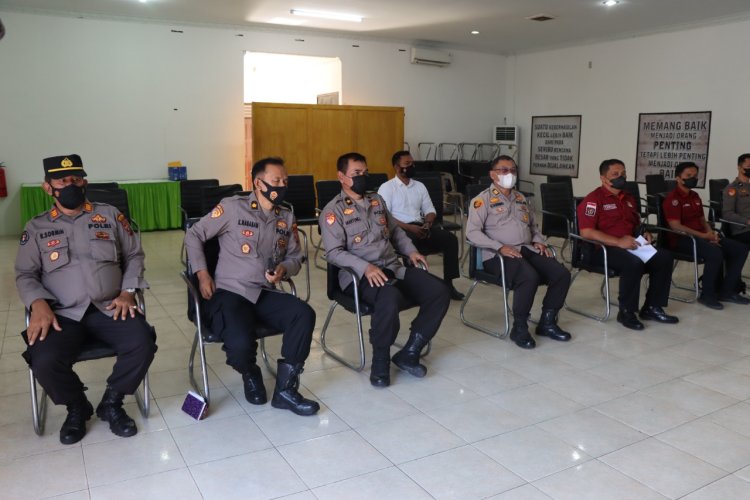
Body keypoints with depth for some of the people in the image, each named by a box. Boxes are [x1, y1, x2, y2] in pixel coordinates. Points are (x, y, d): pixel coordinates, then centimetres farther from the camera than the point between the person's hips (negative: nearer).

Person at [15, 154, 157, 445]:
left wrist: (127, 292, -3)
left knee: (143, 344, -27)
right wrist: (39, 304, -12)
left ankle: (111, 403, 2)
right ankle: (77, 407, 5)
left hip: (110, 308, 1)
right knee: (44, 361, -29)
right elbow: (25, 275, 9)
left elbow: (134, 256, 13)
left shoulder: (110, 215, 11)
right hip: (63, 314, 0)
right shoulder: (36, 228, 11)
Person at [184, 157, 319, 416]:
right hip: (230, 292, -4)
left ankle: (285, 389, -12)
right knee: (240, 344, -32)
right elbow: (193, 235, 5)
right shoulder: (232, 207, -2)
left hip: (266, 294, 4)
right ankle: (250, 375, 10)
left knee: (305, 315, -25)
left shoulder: (287, 217, 12)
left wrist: (283, 269, -7)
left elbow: (295, 257, 17)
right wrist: (202, 274, -4)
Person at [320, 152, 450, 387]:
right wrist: (365, 267, -25)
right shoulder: (333, 210, -2)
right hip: (360, 275, -7)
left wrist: (411, 250, 12)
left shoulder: (377, 200, 19)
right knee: (390, 297, -39)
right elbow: (333, 252, -12)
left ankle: (409, 353, -8)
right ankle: (380, 361, -16)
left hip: (394, 267, 7)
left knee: (440, 291, -12)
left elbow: (395, 230, 30)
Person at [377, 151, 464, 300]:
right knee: (411, 243, -39)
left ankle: (448, 283, -14)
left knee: (450, 238, -17)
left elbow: (430, 210, 19)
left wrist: (427, 223, -5)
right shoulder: (386, 187, 2)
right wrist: (409, 227, -19)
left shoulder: (420, 186, 20)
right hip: (400, 230, -5)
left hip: (420, 227, 5)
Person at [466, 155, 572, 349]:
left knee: (562, 274, -13)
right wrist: (500, 247, -21)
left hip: (527, 250, 7)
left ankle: (547, 322, 2)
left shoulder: (520, 198, 22)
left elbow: (533, 225, 33)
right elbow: (472, 232, -12)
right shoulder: (483, 199, 0)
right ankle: (519, 328, -15)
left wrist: (538, 241, 10)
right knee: (530, 277, -34)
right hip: (498, 255, -7)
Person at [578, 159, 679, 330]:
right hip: (603, 248, -8)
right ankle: (626, 312, -17)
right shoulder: (593, 200, -7)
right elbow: (586, 232, -19)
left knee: (664, 257, -10)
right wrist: (618, 242, -24)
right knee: (634, 263, -34)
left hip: (630, 245, 8)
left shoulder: (628, 199, 22)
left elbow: (637, 223, 36)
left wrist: (644, 233, 11)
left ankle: (652, 308, -2)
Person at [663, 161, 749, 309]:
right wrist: (704, 236, -17)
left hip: (701, 237, 9)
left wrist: (711, 233, 1)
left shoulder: (695, 196, 19)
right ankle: (707, 295, -16)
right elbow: (675, 226, -19)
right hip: (682, 239, -9)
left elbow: (702, 219, 23)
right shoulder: (673, 198, -11)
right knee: (715, 253, -34)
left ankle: (726, 291, 2)